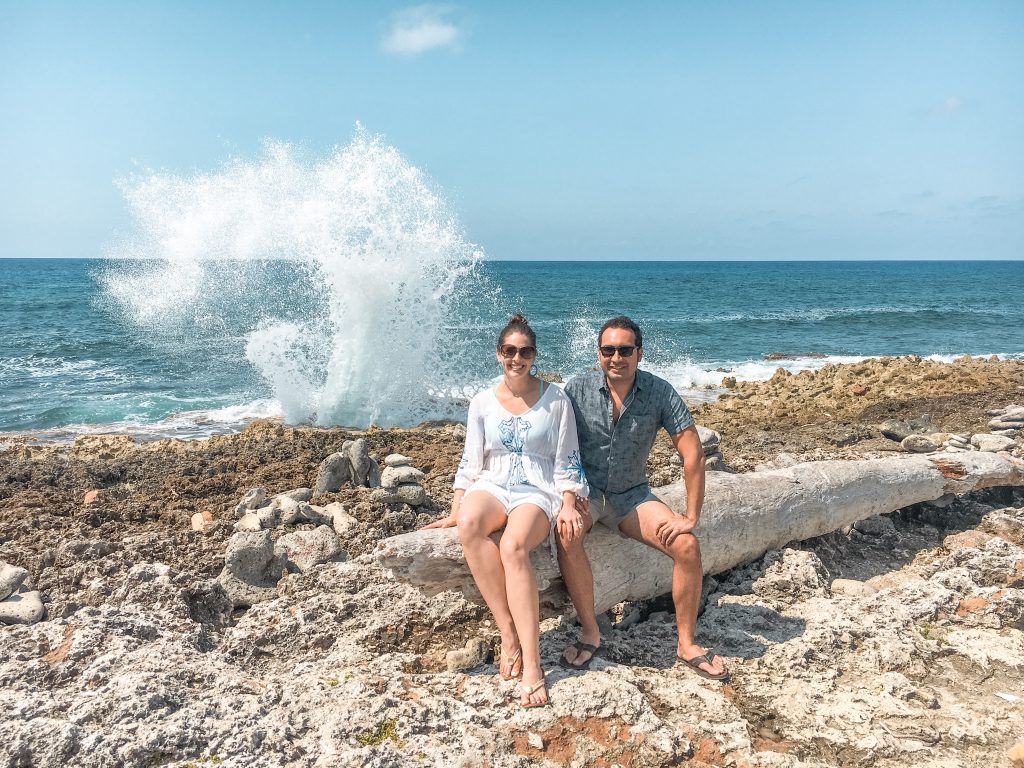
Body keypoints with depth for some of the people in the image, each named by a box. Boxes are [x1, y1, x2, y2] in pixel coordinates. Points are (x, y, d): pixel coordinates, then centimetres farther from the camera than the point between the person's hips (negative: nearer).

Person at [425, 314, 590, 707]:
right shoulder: (483, 403, 9)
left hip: (538, 491, -2)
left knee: (513, 547, -36)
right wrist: (454, 511, 1)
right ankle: (508, 629, -27)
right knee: (469, 525, -36)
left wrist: (569, 506, -10)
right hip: (492, 486, 2)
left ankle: (531, 665, -33)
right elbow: (470, 463, 9)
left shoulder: (556, 400, 3)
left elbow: (566, 460, 3)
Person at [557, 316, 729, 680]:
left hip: (632, 494, 2)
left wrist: (691, 517, -14)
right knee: (567, 534, -34)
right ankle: (590, 633, -17)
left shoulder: (659, 392, -11)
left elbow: (693, 452, -11)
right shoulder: (578, 388, -11)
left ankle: (686, 644, 1)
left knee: (687, 546, -18)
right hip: (586, 490, -1)